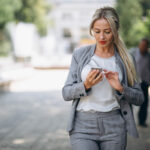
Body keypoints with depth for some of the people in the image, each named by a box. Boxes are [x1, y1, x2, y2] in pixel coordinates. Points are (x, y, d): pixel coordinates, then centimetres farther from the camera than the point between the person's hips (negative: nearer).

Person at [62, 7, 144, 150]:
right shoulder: (80, 54, 4)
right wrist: (85, 85, -16)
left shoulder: (124, 59, 5)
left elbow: (139, 98, 8)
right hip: (83, 126, -1)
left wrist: (120, 88, -11)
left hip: (114, 127, 1)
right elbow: (66, 93, 3)